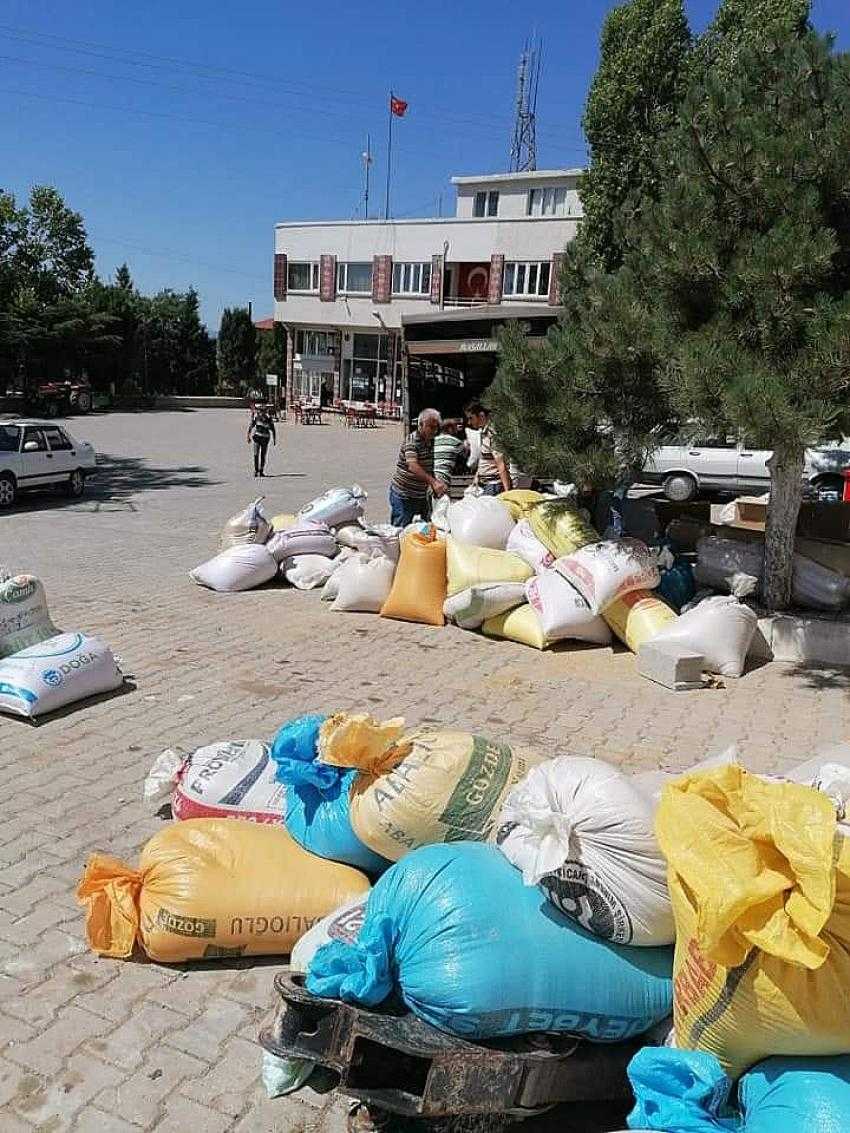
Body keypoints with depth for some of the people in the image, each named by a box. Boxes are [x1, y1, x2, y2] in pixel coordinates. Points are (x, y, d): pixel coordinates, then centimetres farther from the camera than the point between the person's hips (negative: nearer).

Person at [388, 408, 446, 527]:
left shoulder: (431, 441, 9)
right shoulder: (411, 442, -17)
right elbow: (413, 467, -33)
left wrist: (437, 486, 6)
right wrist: (433, 481, -44)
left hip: (421, 494, 8)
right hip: (403, 495, -8)